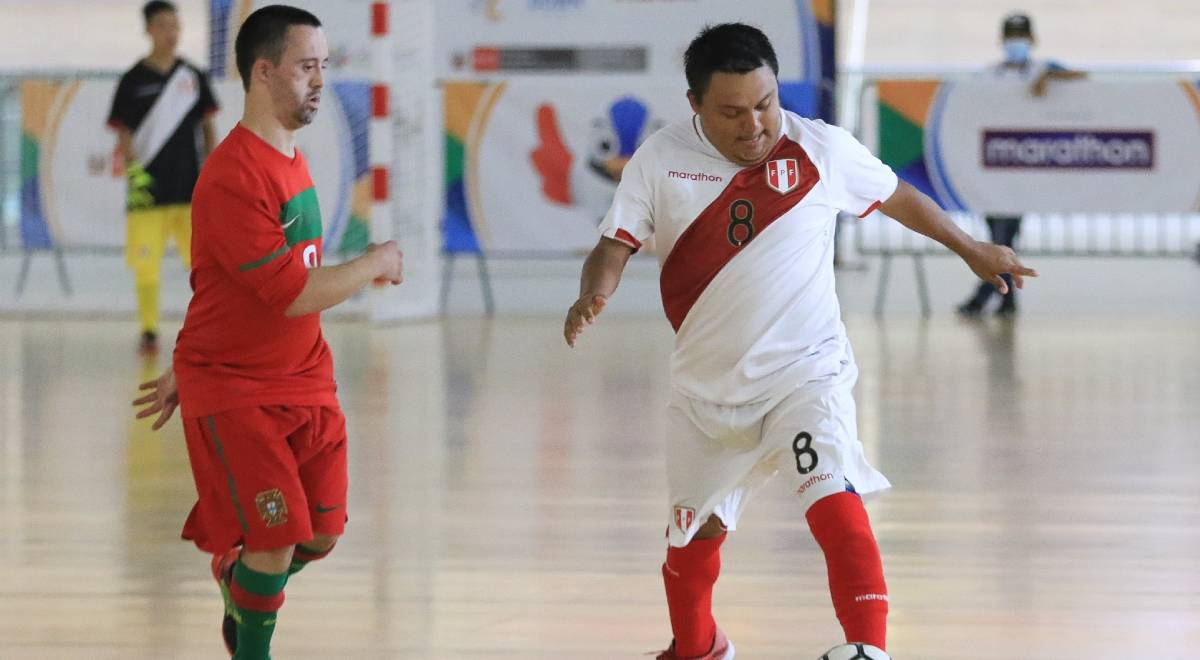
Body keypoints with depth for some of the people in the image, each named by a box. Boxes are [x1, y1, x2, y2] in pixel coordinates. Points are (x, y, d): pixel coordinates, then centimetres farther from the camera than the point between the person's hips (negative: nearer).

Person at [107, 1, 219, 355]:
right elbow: (124, 132, 0)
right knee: (145, 264, -2)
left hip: (189, 186, 2)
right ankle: (149, 332, 7)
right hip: (148, 188, -2)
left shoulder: (193, 76, 8)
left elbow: (208, 126, 13)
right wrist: (123, 157, -20)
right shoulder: (134, 80, 0)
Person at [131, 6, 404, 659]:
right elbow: (294, 293, -25)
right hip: (234, 391, -8)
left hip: (304, 381, 8)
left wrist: (187, 368, 23)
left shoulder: (290, 159, 10)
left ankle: (236, 580, 38)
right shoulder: (233, 177, -22)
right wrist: (376, 263, -9)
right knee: (274, 543, -11)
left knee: (321, 534, 8)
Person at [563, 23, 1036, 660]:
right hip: (707, 386, 3)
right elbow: (614, 247, -8)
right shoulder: (659, 161, -8)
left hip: (805, 372, -3)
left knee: (836, 504, -26)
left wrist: (971, 250, 20)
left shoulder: (821, 149, -8)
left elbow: (897, 197, 8)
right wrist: (592, 296, -31)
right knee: (695, 530, 19)